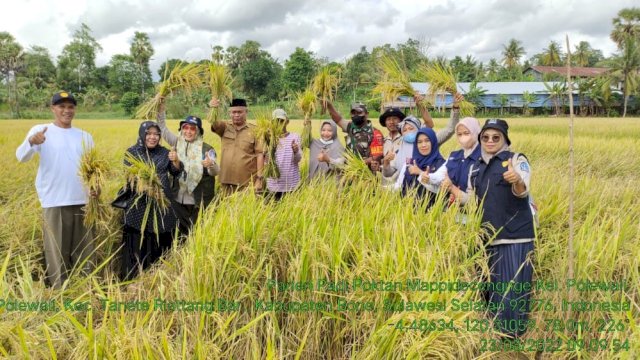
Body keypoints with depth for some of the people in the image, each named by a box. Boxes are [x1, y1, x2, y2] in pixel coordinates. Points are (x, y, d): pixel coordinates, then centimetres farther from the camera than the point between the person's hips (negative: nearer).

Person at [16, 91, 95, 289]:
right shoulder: (40, 130, 0)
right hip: (54, 202, -4)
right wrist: (31, 142, -35)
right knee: (57, 250, 0)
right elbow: (21, 157, -13)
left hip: (82, 201, 4)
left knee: (84, 250, 12)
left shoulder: (85, 136, 12)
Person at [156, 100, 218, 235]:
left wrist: (211, 165, -41)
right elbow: (163, 128, 5)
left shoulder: (206, 149, -9)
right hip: (178, 199, 3)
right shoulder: (177, 143, 3)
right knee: (181, 230, 13)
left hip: (198, 201, -3)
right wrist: (161, 108, -8)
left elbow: (215, 172, -17)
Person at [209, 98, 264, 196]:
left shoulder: (254, 131, 0)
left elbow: (260, 154, -3)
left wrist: (259, 178, -9)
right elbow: (213, 123, -11)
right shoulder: (225, 128, 9)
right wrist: (212, 109, -33)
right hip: (226, 180, 3)